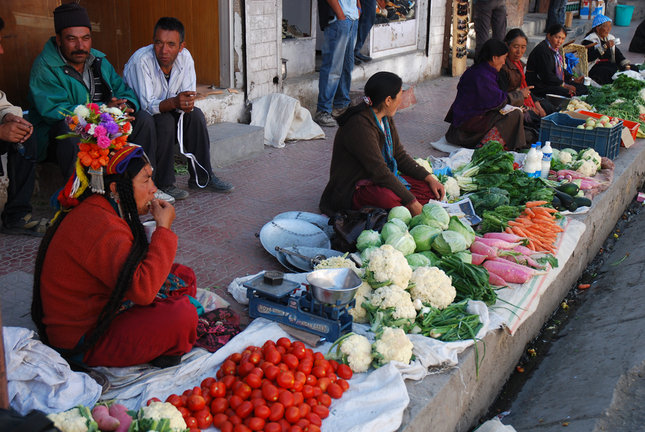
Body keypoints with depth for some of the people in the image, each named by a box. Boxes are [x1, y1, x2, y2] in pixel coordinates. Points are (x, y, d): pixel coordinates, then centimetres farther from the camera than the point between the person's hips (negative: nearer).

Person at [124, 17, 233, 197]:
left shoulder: (185, 57, -11)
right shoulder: (140, 61, -27)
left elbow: (188, 97, -8)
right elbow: (147, 106, -29)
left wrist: (187, 103, -33)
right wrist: (174, 102, -47)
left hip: (168, 112, 5)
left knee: (195, 114, -18)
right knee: (164, 121, -32)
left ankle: (202, 177, -11)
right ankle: (164, 184, -22)